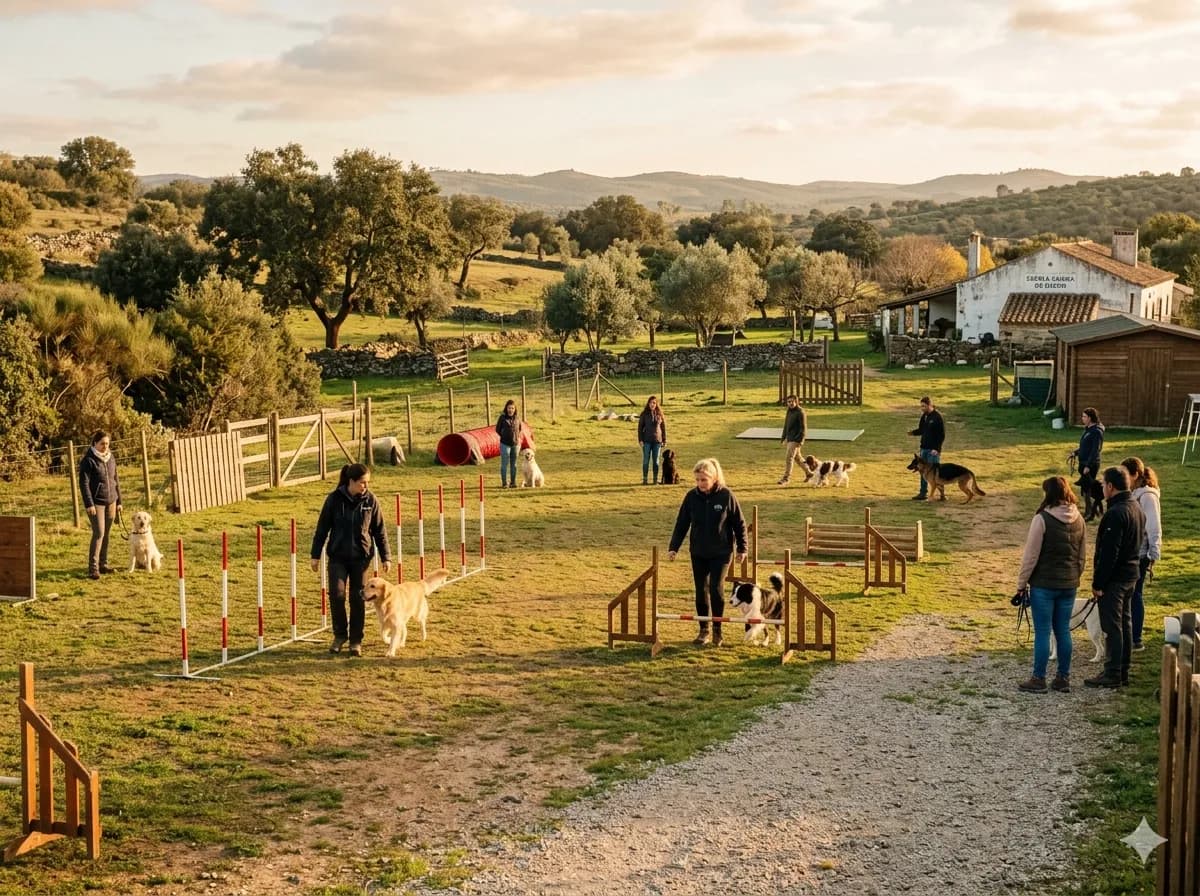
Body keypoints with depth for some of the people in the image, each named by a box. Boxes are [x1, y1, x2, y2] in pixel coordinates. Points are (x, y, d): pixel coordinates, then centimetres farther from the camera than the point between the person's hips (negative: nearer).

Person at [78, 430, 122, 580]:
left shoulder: (111, 458, 10)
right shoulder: (88, 460, -9)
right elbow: (84, 483, -12)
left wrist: (119, 501, 16)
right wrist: (89, 504, -17)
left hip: (111, 501, 6)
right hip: (96, 502, -6)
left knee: (106, 534, 8)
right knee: (99, 533, -12)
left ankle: (103, 564, 17)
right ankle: (93, 568, -10)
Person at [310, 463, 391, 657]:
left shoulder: (370, 500, -3)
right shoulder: (334, 499, -7)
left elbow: (380, 530, 4)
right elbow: (322, 528, 1)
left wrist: (386, 557, 3)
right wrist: (316, 555, 2)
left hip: (361, 557, 1)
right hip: (337, 556, -1)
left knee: (358, 598, 2)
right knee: (337, 594, -12)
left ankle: (356, 640, 15)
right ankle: (340, 635, 9)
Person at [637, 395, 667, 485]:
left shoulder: (659, 414, 4)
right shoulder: (644, 414, 0)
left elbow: (663, 427, 7)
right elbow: (640, 427, 1)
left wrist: (664, 440, 4)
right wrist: (640, 440, -6)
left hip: (657, 441, 1)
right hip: (647, 441, -1)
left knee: (656, 461, 4)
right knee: (646, 460, 0)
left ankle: (655, 479, 10)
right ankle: (644, 479, 6)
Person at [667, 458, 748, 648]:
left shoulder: (726, 496, -11)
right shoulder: (691, 496, -4)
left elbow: (739, 523, -2)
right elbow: (681, 523, 2)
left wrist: (742, 549, 1)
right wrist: (673, 547, -4)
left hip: (721, 552, -3)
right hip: (698, 552, 3)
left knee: (716, 588, -10)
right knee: (701, 591, 6)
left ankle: (717, 630, 7)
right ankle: (704, 631, 19)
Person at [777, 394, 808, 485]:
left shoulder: (800, 412, -13)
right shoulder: (789, 411, 12)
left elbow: (803, 428, -16)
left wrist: (800, 441, -22)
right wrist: (784, 438, 17)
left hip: (796, 440, -9)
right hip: (789, 439, 9)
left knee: (789, 457, -13)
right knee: (797, 457, 17)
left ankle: (786, 477, -9)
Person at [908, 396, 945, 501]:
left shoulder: (937, 417, -13)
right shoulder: (924, 416, 10)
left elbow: (942, 435, -13)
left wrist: (936, 448, -19)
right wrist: (914, 432, -3)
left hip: (933, 450, -7)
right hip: (924, 448, 7)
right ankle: (923, 493, 17)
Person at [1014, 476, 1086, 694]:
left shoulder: (1043, 519, -15)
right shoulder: (1078, 520, 5)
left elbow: (1031, 555, -12)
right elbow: (1081, 555, 12)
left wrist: (1021, 583, -4)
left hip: (1044, 585, -6)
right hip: (1069, 585, 6)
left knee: (1042, 632, 0)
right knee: (1063, 631, 12)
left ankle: (1039, 679, 5)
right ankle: (1063, 678, 17)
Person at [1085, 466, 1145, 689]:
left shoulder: (1115, 514, -21)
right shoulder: (1137, 509, 10)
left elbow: (1108, 552, -23)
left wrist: (1098, 583, -18)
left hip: (1114, 577, -10)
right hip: (1130, 574, 10)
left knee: (1112, 626, -4)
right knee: (1125, 623, 15)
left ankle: (1112, 674, 0)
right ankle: (1122, 672, 22)